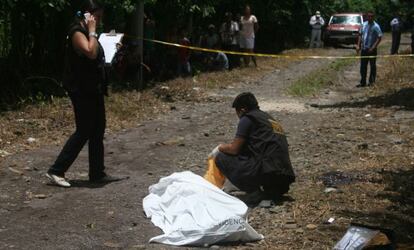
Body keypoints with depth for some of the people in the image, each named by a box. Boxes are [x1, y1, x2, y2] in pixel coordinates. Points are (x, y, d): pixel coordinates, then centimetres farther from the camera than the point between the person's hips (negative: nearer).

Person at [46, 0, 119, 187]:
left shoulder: (87, 32, 16)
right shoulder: (77, 32, -14)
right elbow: (91, 52, -29)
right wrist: (92, 31, -20)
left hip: (93, 89, 10)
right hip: (81, 90, -10)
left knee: (97, 131, 11)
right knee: (83, 131, -7)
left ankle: (97, 173, 18)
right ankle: (56, 171, 0)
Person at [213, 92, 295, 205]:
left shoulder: (247, 119, 1)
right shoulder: (270, 118, 25)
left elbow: (234, 149, -1)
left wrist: (219, 148, 20)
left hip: (267, 172, -8)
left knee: (221, 158, 3)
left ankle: (256, 194, -6)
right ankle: (273, 193, 11)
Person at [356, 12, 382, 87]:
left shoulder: (376, 26, -10)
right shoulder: (364, 25, 6)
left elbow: (379, 38, -13)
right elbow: (360, 35, 15)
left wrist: (373, 47, -20)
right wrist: (358, 45, 5)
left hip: (372, 50, -5)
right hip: (364, 49, 5)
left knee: (373, 66, 6)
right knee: (363, 66, 7)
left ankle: (372, 82, 15)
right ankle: (363, 82, 15)